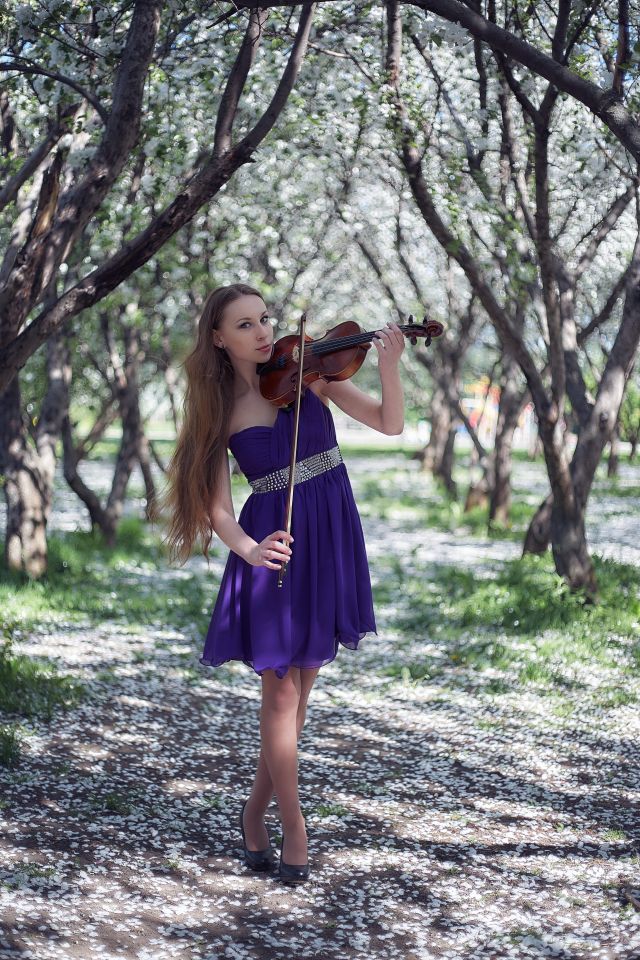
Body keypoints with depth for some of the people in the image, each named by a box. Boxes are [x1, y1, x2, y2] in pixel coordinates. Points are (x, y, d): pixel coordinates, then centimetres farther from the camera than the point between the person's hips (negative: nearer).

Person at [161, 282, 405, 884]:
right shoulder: (220, 411, -2)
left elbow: (390, 424, -3)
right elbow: (218, 505, -8)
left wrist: (388, 366, -21)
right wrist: (248, 548, -28)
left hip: (329, 542, 2)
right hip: (276, 546, -2)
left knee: (298, 686, 10)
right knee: (281, 688, -2)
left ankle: (256, 810, 26)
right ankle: (293, 828, 11)